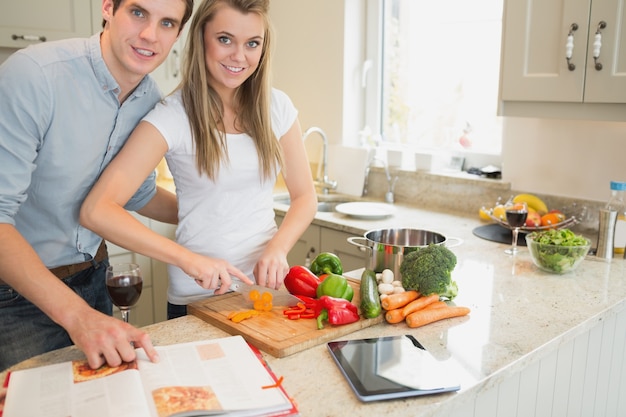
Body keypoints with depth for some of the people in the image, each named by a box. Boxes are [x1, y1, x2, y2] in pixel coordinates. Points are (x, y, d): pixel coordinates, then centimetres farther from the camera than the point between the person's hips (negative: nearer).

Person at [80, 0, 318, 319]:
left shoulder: (277, 107, -2)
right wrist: (189, 259, -32)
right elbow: (95, 211, -22)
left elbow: (305, 197, 4)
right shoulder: (173, 116, -15)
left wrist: (278, 248, -15)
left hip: (268, 288, 4)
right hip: (199, 298, -3)